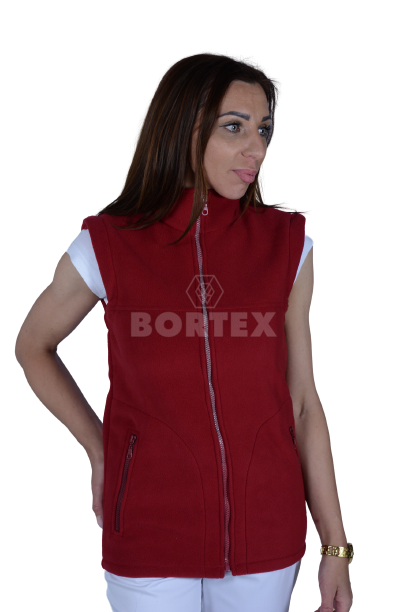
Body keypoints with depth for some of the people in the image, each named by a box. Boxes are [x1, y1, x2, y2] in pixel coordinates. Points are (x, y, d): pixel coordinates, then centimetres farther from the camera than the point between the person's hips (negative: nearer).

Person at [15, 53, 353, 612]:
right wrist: (99, 449, 3)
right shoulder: (107, 246, -7)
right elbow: (33, 347, 10)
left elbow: (302, 401, 0)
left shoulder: (287, 245, -3)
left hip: (268, 531, 2)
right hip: (150, 532, -1)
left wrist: (336, 546, 1)